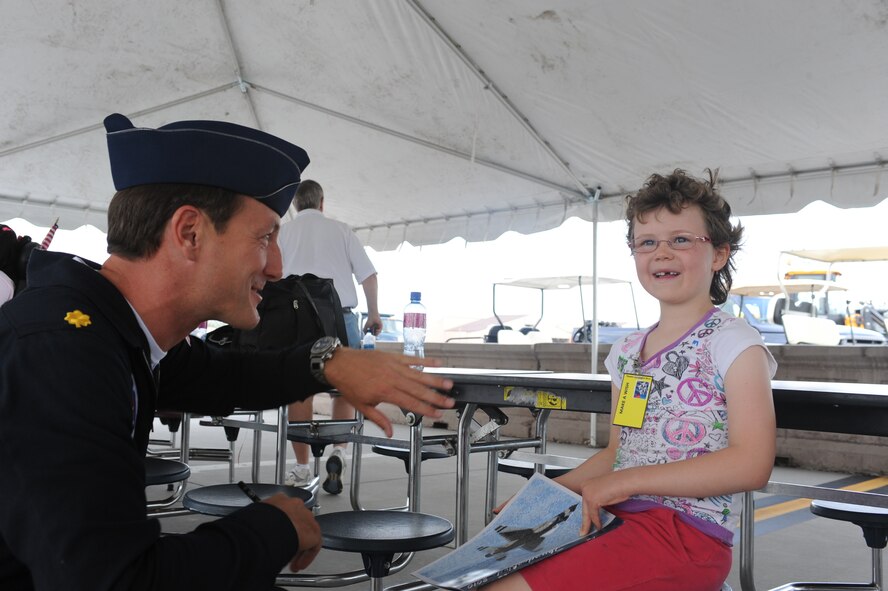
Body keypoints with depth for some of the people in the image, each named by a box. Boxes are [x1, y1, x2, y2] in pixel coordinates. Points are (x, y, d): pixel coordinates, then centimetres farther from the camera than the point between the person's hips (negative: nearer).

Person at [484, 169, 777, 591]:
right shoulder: (627, 351, 14)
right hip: (616, 522, 7)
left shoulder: (733, 342, -7)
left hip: (686, 531, -7)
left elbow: (751, 464, -16)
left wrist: (627, 481, -17)